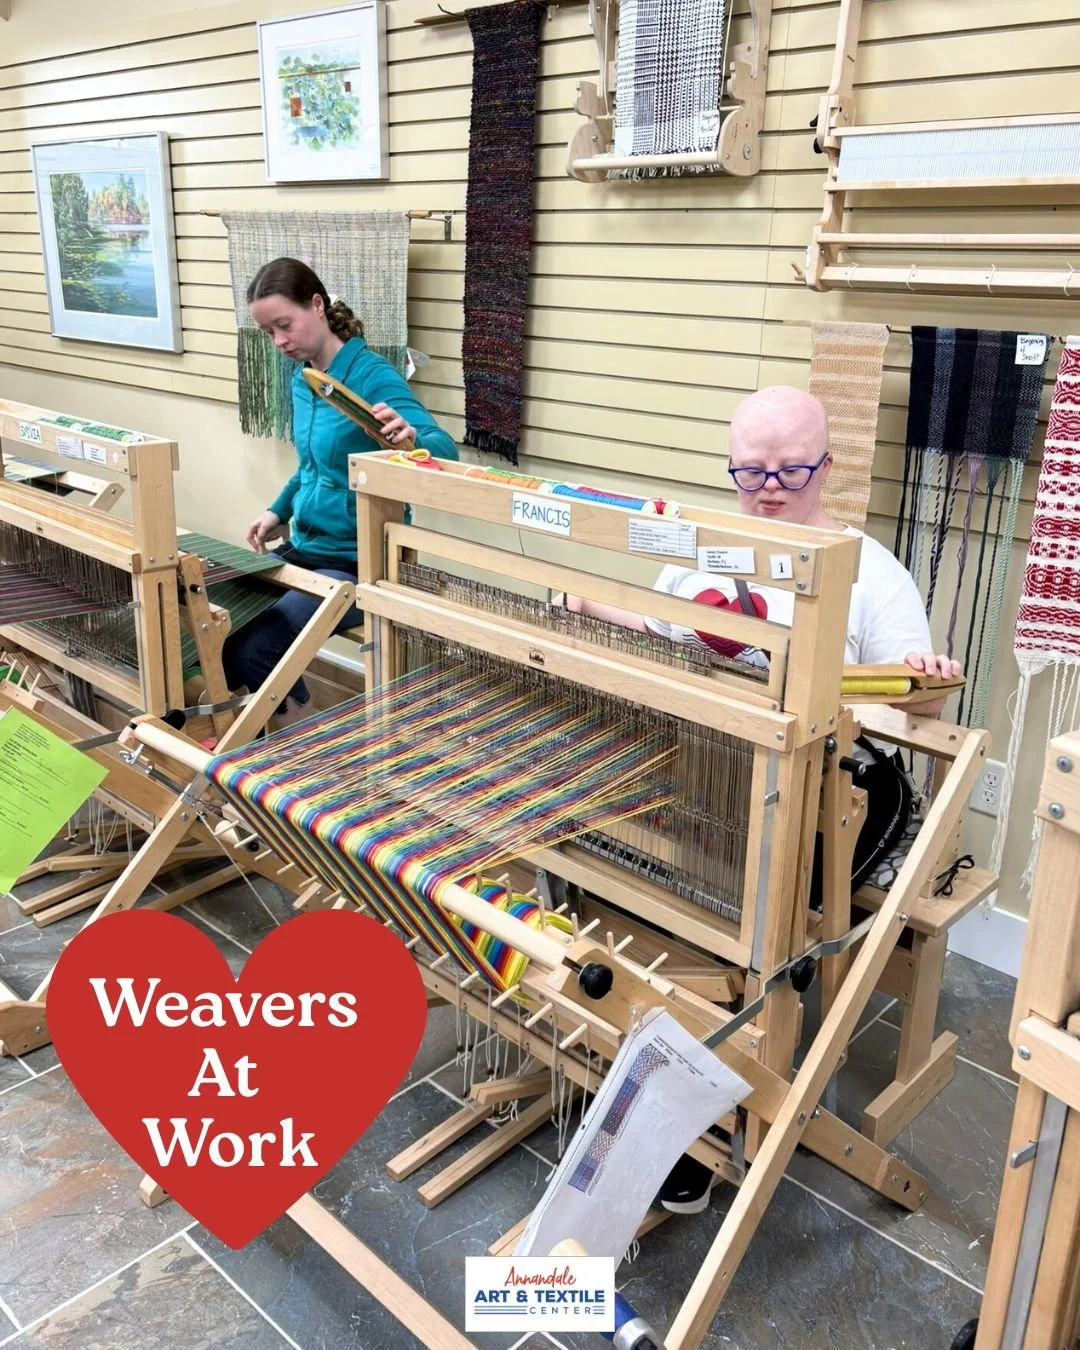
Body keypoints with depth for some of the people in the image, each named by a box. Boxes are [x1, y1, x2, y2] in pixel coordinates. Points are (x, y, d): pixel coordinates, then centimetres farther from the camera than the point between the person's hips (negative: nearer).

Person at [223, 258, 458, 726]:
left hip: (360, 562, -8)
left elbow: (446, 451, -32)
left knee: (250, 650, -20)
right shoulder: (301, 380, 7)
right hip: (304, 548, 8)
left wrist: (409, 440, -53)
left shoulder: (373, 376, -17)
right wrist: (279, 511, 12)